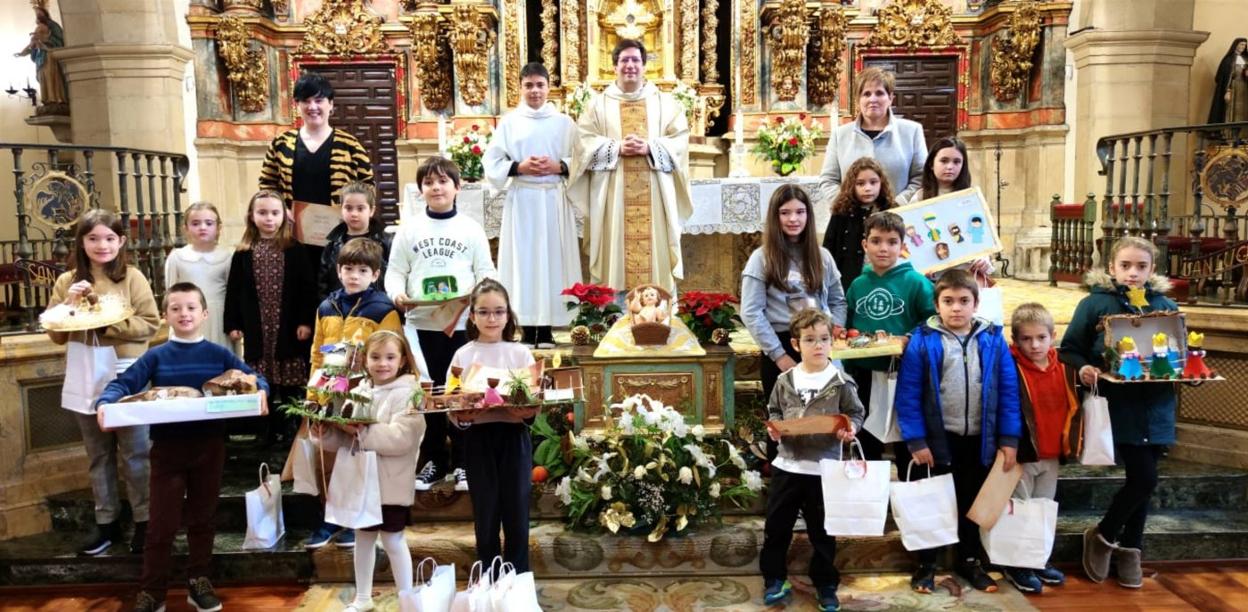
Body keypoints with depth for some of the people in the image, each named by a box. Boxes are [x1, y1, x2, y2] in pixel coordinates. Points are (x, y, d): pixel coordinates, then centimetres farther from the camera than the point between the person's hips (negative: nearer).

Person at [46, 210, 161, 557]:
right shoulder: (67, 282, 6)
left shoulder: (132, 278, -4)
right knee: (98, 456, 15)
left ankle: (144, 521, 16)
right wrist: (70, 304, -11)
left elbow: (150, 325, -9)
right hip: (85, 379, 4)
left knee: (135, 454, 5)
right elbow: (55, 334, 4)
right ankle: (106, 522, 26)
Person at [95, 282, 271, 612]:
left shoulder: (219, 355, 1)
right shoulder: (156, 357, 0)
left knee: (203, 517, 15)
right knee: (162, 523, 4)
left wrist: (261, 392, -23)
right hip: (168, 447, -1)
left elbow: (253, 378, 0)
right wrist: (105, 402, -26)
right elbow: (122, 384, -5)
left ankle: (199, 581, 30)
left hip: (209, 446, 1)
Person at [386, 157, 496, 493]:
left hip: (463, 323, -1)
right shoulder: (409, 230, 7)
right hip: (421, 324, 1)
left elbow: (486, 272, 2)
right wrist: (397, 294, -15)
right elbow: (395, 271, 6)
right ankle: (433, 461, 22)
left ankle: (463, 462, 17)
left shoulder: (471, 229, 4)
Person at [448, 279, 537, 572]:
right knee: (485, 515, 8)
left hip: (513, 436, 0)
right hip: (478, 438, 0)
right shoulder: (463, 355, 3)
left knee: (516, 512, 5)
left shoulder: (521, 353, 4)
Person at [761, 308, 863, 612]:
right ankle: (774, 579, 28)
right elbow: (774, 411, 11)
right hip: (787, 465, 2)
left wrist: (849, 428, -20)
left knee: (822, 531, 12)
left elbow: (856, 413, 0)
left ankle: (825, 585, 29)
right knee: (776, 526, 11)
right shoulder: (785, 381, 0)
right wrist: (774, 426, -9)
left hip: (824, 468, -2)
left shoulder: (841, 382, -6)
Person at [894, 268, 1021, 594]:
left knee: (973, 503, 18)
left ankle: (969, 560, 36)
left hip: (979, 439, 3)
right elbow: (907, 394, -11)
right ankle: (926, 564, 26)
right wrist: (915, 440, -14)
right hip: (937, 439, -3)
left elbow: (1008, 391, 0)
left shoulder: (993, 339, -3)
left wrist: (1009, 439, -3)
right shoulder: (923, 340, -11)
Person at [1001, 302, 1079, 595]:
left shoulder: (1063, 367, 2)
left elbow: (1072, 406, 11)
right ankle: (1016, 565, 19)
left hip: (1052, 455, 6)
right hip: (1022, 454, -6)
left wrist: (1070, 442, 6)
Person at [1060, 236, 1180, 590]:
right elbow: (1069, 349, -1)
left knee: (1141, 479, 11)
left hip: (1156, 408, 5)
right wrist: (1084, 368, -21)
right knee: (1144, 478, -10)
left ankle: (1129, 549, 29)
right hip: (1119, 406, -4)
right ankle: (1103, 536, 14)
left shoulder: (1166, 306, 9)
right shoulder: (1095, 303, -3)